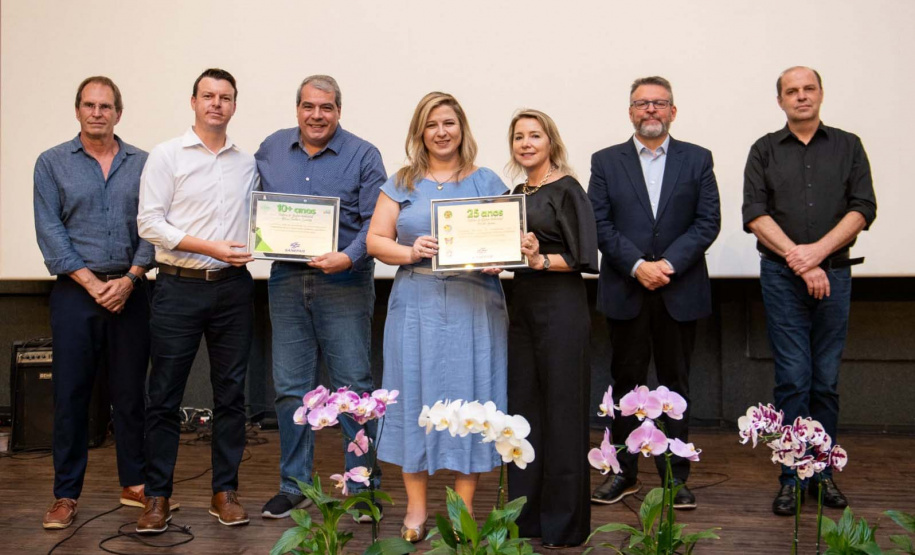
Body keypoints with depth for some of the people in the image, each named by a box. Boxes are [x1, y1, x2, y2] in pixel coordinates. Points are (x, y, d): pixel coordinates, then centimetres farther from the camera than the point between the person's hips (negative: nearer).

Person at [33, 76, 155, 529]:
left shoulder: (142, 164, 8)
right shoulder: (52, 163, 5)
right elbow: (49, 230, -2)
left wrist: (130, 278, -10)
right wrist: (91, 281, -11)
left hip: (130, 291, 1)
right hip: (75, 291, -1)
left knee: (131, 390, 7)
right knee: (70, 393, 2)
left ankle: (134, 484, 19)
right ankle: (66, 495, 12)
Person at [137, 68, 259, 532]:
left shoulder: (247, 164, 12)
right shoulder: (166, 156, 1)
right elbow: (150, 223, -7)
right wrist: (211, 247, -14)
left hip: (233, 287, 3)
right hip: (179, 287, -3)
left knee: (230, 391, 7)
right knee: (165, 395, 1)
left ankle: (225, 492, 18)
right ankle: (157, 497, 12)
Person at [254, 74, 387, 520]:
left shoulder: (363, 156, 0)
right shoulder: (270, 149, 11)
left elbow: (374, 222, -6)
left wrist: (349, 257, -21)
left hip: (343, 283, -3)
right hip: (287, 282, 4)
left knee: (354, 384, 0)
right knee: (290, 386, 8)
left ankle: (363, 485, 12)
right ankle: (294, 484, 21)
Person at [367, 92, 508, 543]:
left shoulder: (486, 182, 10)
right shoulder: (402, 184, 11)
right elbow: (375, 239, 5)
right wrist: (410, 253, -13)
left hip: (474, 306, 0)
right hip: (417, 304, 1)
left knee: (468, 397, 1)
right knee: (415, 397, 2)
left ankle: (464, 509, 10)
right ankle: (416, 509, 12)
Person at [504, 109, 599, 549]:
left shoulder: (567, 189, -5)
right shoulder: (517, 193, 16)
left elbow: (584, 257, -11)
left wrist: (541, 259, -25)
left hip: (562, 307, -7)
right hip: (523, 305, 7)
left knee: (561, 410, -2)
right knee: (523, 408, 9)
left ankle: (564, 524, 10)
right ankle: (527, 517, 21)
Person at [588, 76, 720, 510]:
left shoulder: (697, 160, 7)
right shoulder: (606, 162, 7)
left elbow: (708, 222, -1)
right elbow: (599, 224, -2)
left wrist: (669, 264, -13)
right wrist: (637, 265, -14)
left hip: (680, 291, 0)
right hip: (625, 292, 0)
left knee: (675, 385, 7)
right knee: (626, 383, 7)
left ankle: (676, 476, 16)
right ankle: (624, 473, 18)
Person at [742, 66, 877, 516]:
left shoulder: (848, 146, 11)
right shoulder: (765, 150, 9)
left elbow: (863, 209, 1)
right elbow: (755, 213, -1)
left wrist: (817, 251, -13)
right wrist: (796, 257, -12)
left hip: (834, 273, 1)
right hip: (781, 276, -1)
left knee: (826, 381, 5)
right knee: (793, 379, -3)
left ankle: (822, 471, 15)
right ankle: (792, 477, 4)